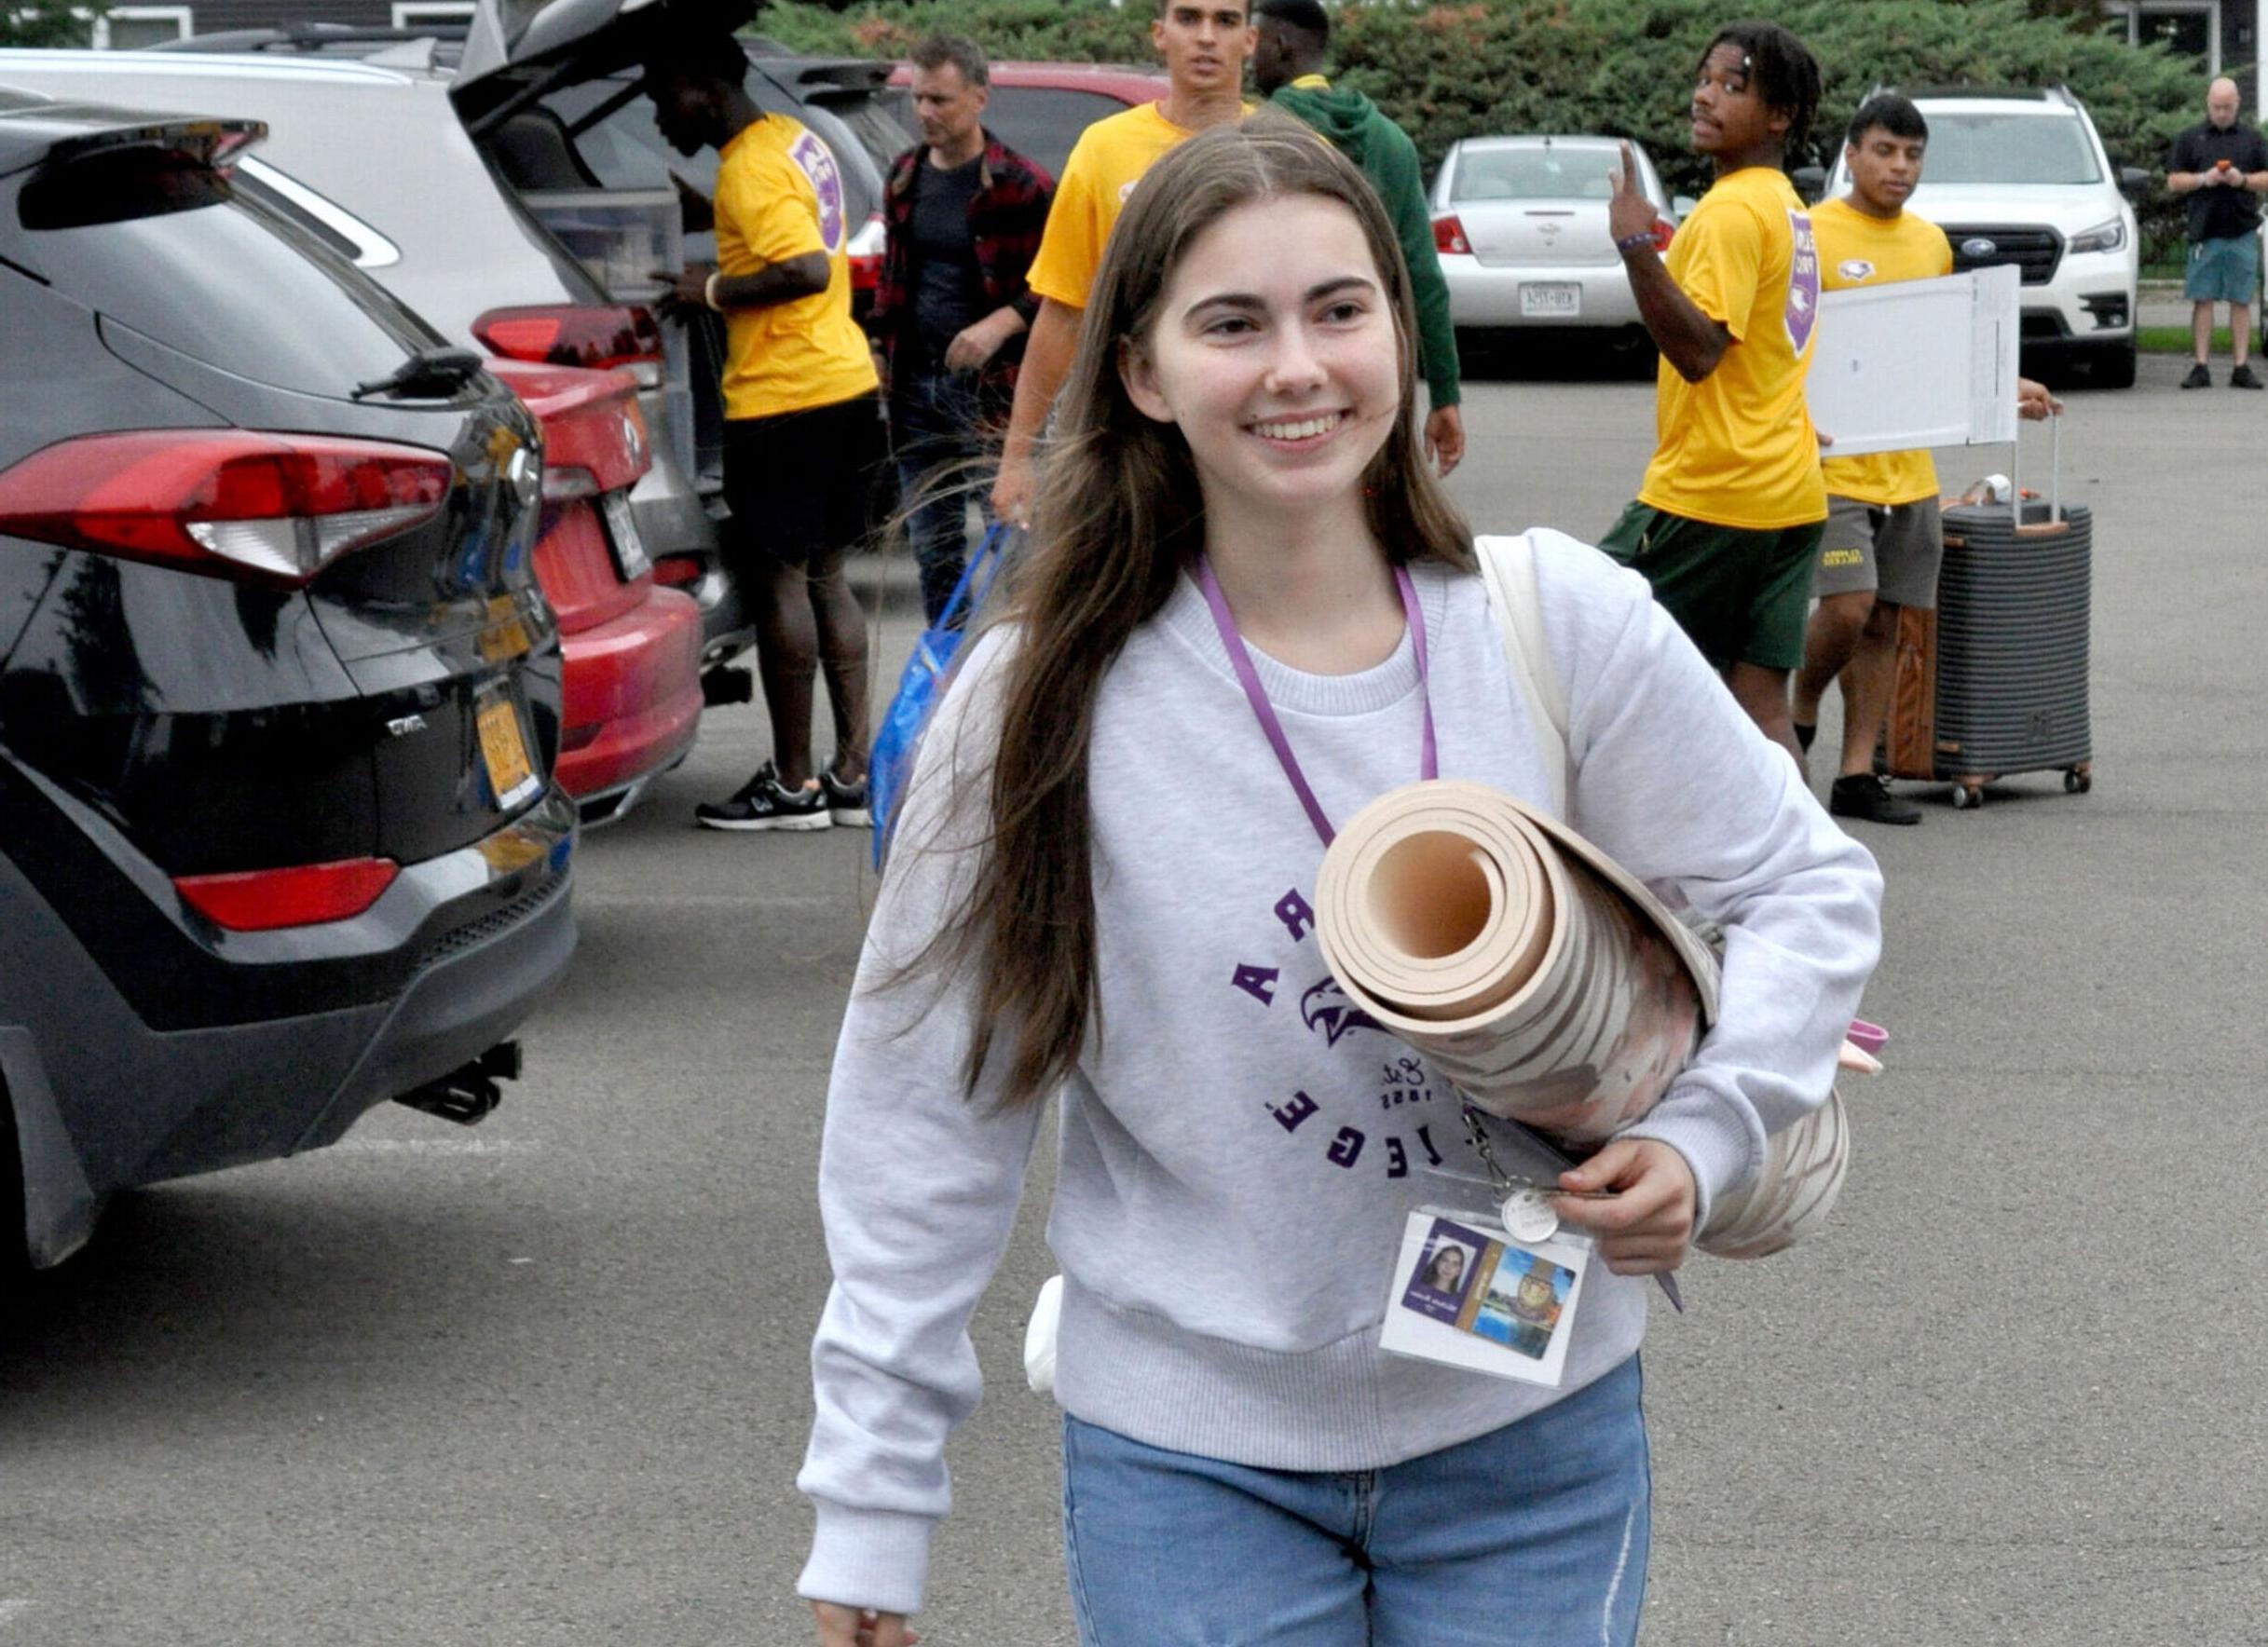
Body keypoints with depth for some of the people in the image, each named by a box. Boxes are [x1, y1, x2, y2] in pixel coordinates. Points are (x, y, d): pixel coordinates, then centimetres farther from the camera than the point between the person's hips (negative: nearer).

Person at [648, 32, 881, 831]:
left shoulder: (749, 169, -15)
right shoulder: (795, 138, 15)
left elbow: (807, 270, -26)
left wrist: (716, 290, -14)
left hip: (783, 398, -10)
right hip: (844, 381, 10)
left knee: (778, 580, -4)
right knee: (825, 575, 14)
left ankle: (792, 783, 0)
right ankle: (853, 771, 15)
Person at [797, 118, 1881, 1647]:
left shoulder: (1566, 627, -8)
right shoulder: (1046, 704, -10)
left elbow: (1809, 888, 3)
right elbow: (928, 1120, -5)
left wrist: (1703, 1136, -14)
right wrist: (870, 1509, -5)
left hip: (1537, 1428, 1)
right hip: (1193, 1461, -1)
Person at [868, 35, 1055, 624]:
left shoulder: (1021, 187, -9)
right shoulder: (906, 177, 11)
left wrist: (1002, 323, -23)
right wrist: (879, 343, 15)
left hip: (993, 387, -6)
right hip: (917, 382, 6)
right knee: (932, 547, 12)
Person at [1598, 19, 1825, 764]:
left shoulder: (1731, 212, -14)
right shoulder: (1789, 210, 17)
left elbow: (1698, 348, -24)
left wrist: (1637, 247, -28)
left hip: (1708, 494, -9)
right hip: (1788, 492, 9)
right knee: (1759, 703, 5)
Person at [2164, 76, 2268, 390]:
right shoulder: (2191, 139, 11)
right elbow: (2173, 181, 8)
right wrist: (2203, 179, -8)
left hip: (2242, 233, 0)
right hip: (2204, 232, 0)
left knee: (2241, 302, 1)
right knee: (2202, 300, -3)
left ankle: (2241, 369, 2)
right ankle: (2201, 367, -1)